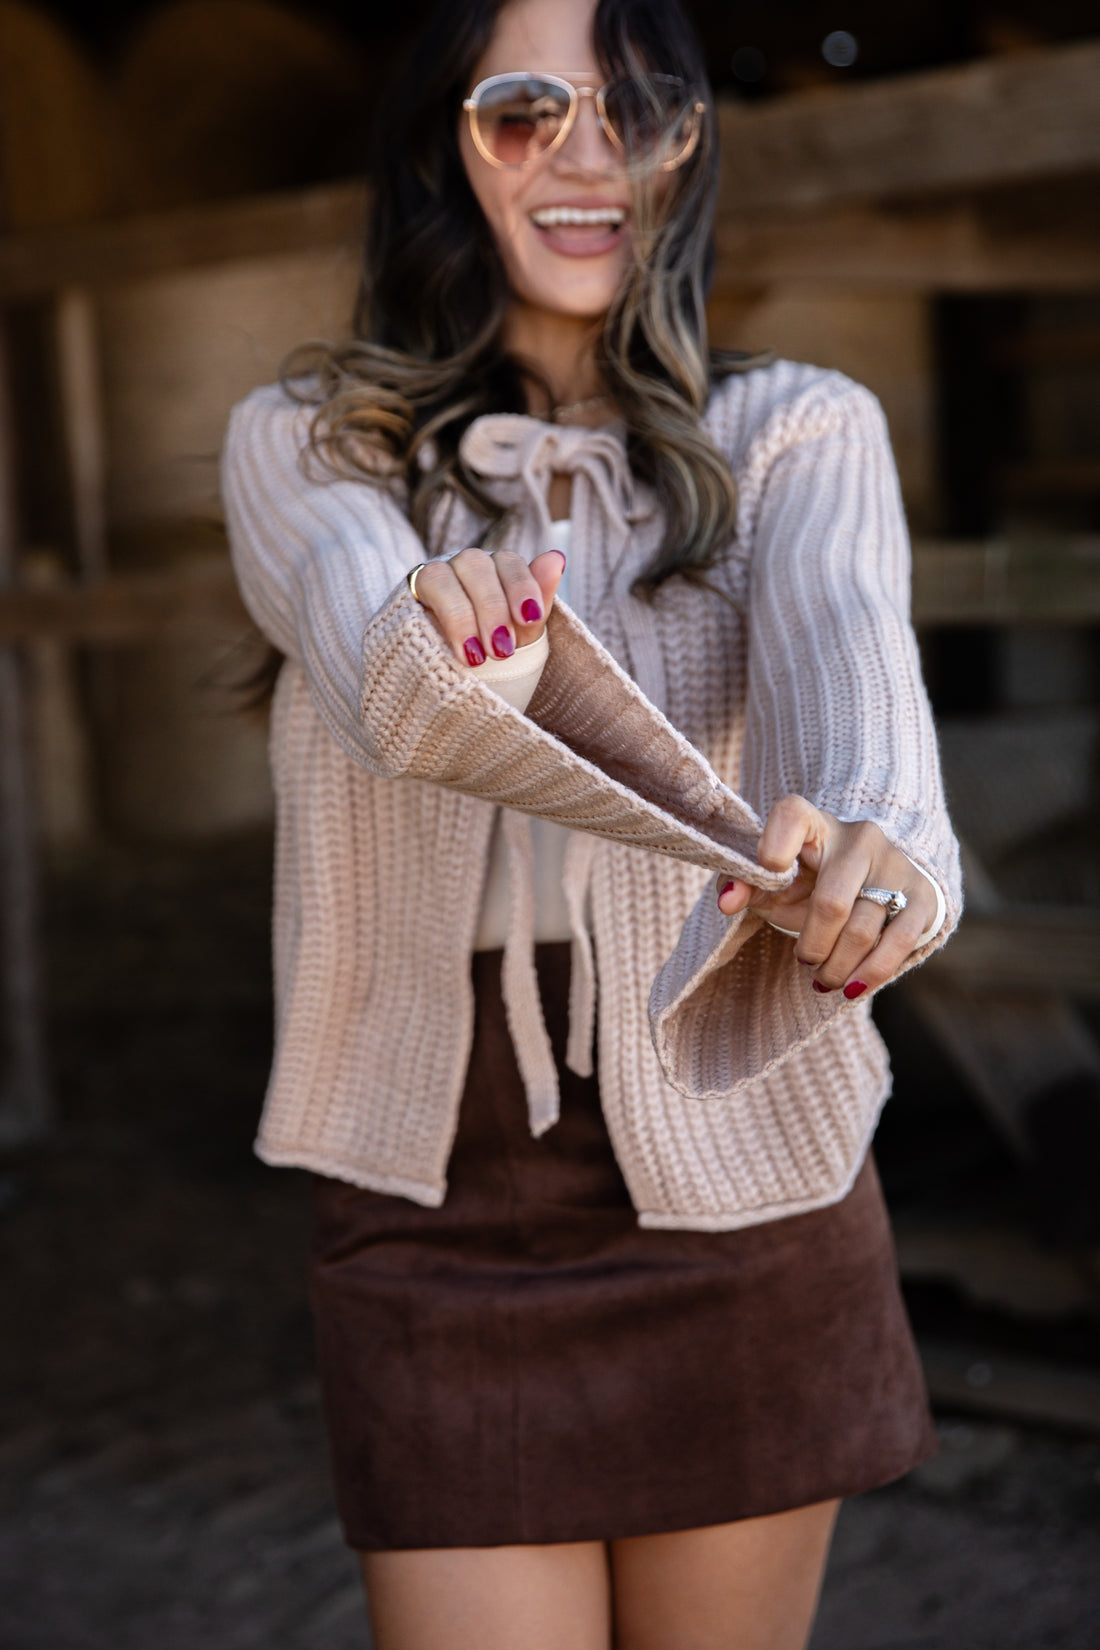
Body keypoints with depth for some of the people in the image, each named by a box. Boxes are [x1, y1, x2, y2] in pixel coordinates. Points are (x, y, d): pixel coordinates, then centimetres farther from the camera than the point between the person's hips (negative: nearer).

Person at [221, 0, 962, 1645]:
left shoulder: (799, 432, 0)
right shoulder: (304, 443, 1)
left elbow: (848, 657, -22)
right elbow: (376, 659, -21)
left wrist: (876, 846, -45)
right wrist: (436, 640, -46)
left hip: (744, 1198, 1)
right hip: (438, 1204, 0)